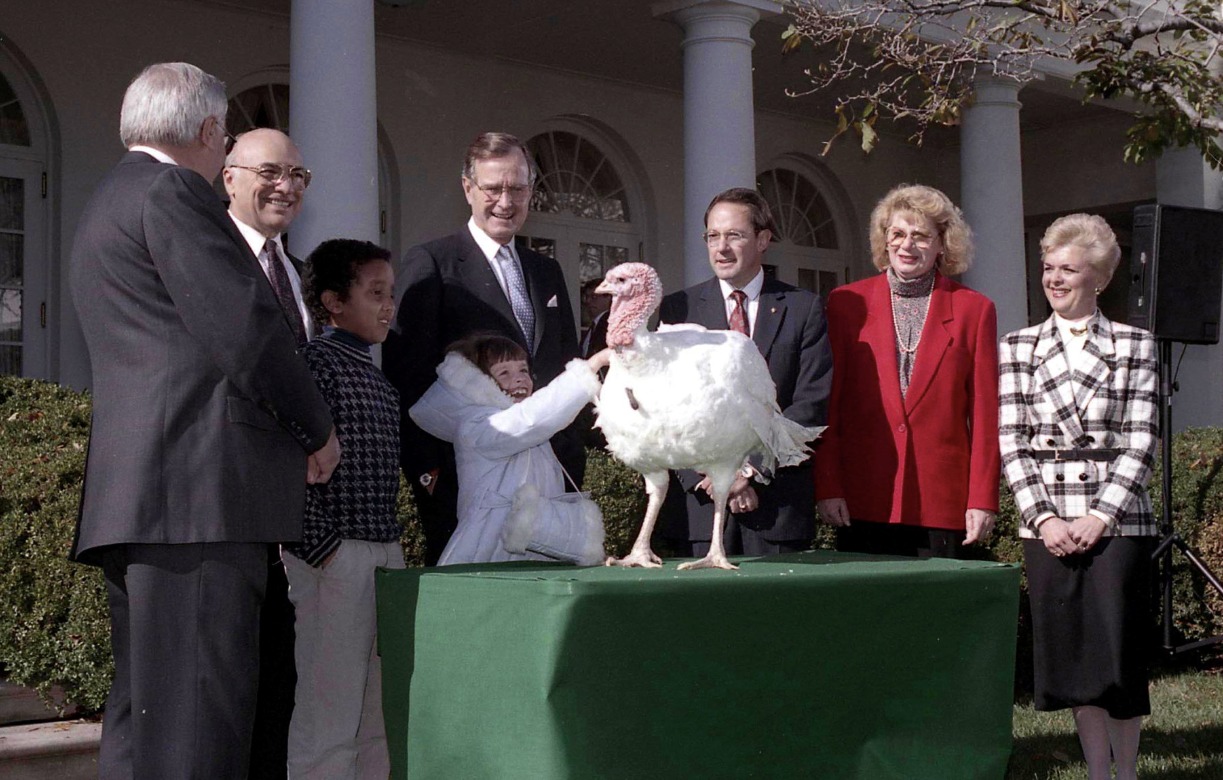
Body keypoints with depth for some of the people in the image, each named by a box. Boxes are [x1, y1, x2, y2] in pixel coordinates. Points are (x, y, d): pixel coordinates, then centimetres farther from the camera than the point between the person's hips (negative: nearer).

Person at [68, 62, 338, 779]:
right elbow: (246, 325, -13)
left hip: (136, 492, 10)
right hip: (200, 485, -10)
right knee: (195, 721, -12)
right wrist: (318, 430, 0)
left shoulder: (109, 203, 27)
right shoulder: (172, 192, -4)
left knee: (146, 707, 11)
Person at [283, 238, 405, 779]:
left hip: (386, 553, 9)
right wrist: (319, 546, -18)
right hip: (336, 556, -9)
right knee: (329, 714, -5)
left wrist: (391, 542, 14)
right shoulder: (316, 361, -7)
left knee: (377, 715, 13)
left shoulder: (377, 379, 19)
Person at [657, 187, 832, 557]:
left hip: (777, 502, 0)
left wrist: (751, 468, -12)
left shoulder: (804, 309, 6)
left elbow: (812, 404, -3)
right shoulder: (677, 308, 8)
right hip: (697, 499, 1)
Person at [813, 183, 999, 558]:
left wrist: (983, 499, -1)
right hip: (863, 502, 0)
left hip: (943, 501, 0)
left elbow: (985, 413, 6)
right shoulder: (846, 303, 9)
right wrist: (827, 486, -3)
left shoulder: (973, 309, 8)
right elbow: (827, 404, 6)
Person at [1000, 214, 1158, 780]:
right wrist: (1043, 517, -8)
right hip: (1048, 525, 2)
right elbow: (1011, 441, 3)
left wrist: (1101, 515, -12)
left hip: (1119, 520, -2)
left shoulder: (1135, 346, 5)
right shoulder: (1018, 348, 9)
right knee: (1070, 650, 5)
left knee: (1119, 649, -2)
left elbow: (1141, 441, -2)